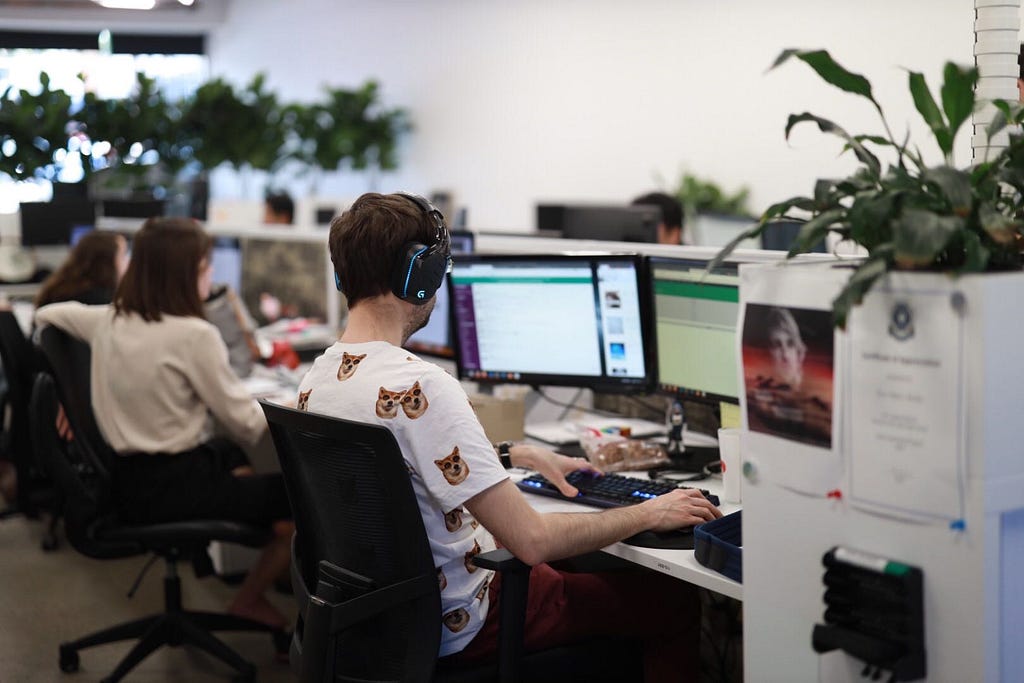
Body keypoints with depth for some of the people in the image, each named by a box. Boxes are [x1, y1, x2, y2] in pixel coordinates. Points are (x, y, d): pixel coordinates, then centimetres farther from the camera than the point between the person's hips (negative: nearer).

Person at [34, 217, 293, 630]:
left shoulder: (108, 320, 3)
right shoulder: (194, 336, -21)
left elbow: (47, 313, 24)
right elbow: (247, 425, -15)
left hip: (127, 480, 9)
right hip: (172, 487, -9)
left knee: (233, 456, 33)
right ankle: (249, 602, 12)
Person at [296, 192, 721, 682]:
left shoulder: (317, 377, -1)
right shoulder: (420, 389, -30)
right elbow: (533, 540, -30)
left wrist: (519, 454, 17)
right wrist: (650, 514, -16)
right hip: (457, 624, -9)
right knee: (675, 602, 4)